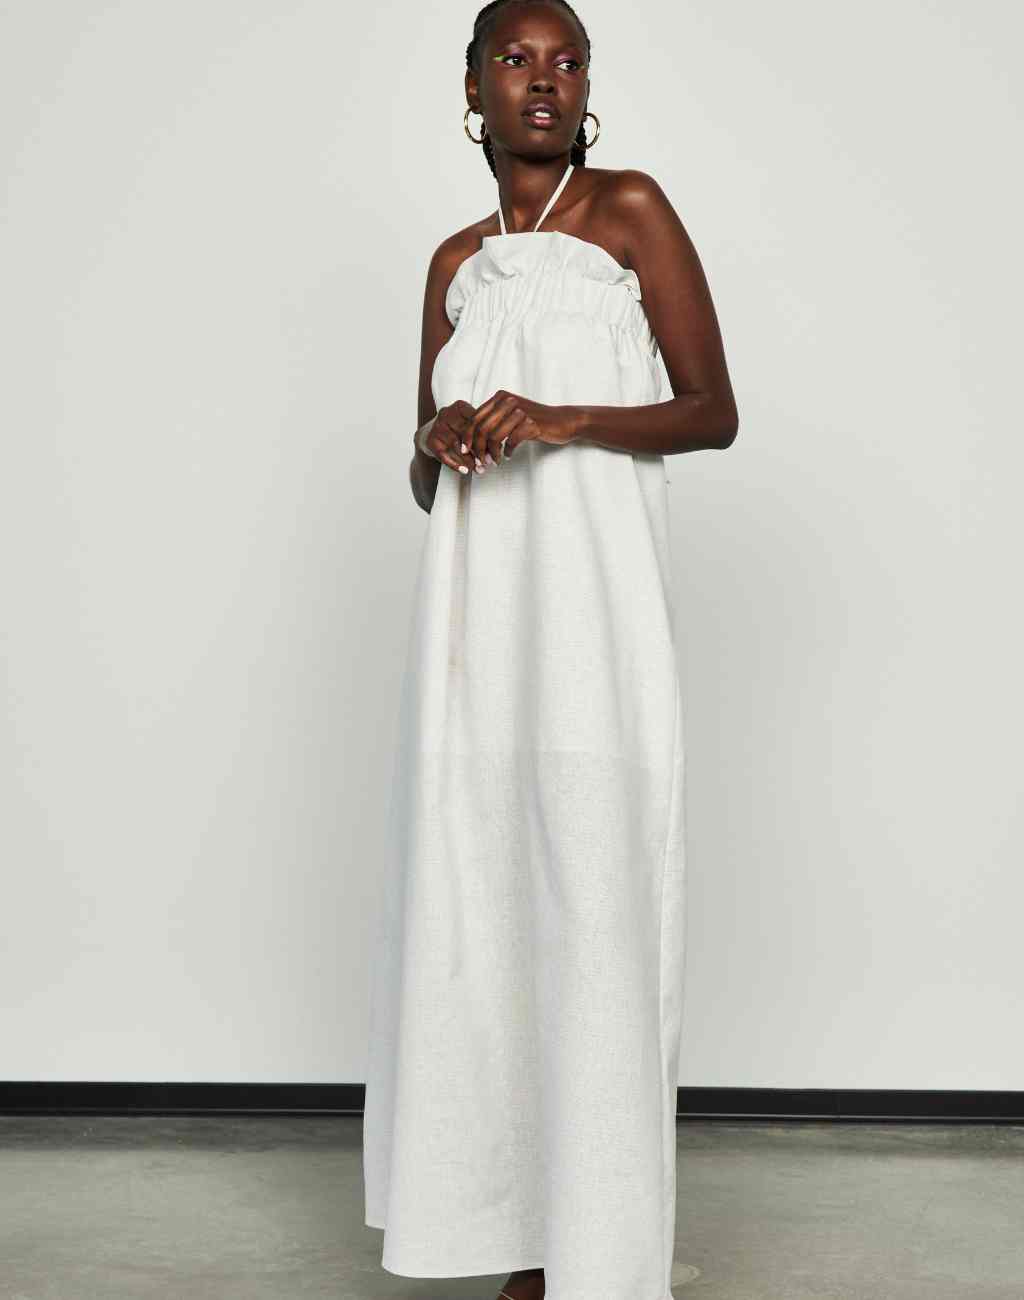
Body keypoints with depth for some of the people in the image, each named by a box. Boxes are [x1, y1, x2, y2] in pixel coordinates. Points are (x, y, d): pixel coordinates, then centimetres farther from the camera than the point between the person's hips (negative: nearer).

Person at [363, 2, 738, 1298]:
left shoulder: (630, 209, 5)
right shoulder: (455, 262, 18)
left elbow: (714, 411, 1)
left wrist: (563, 421, -14)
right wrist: (443, 448, -5)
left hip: (592, 610, -4)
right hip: (477, 618, 5)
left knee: (592, 909, -7)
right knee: (482, 909, 1)